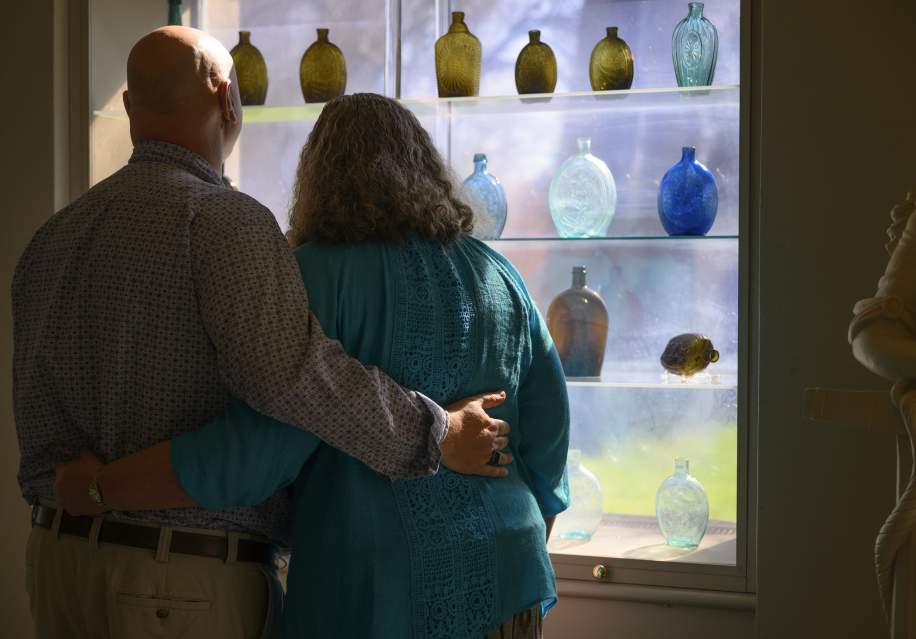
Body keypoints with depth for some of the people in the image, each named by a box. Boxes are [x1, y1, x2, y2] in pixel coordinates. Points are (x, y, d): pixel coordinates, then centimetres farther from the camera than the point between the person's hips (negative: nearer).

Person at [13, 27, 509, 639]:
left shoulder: (51, 238, 10)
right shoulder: (225, 220, -15)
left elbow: (39, 426, 13)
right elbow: (289, 369, -29)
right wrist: (436, 435, -20)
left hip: (58, 562, 8)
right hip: (189, 579, -7)